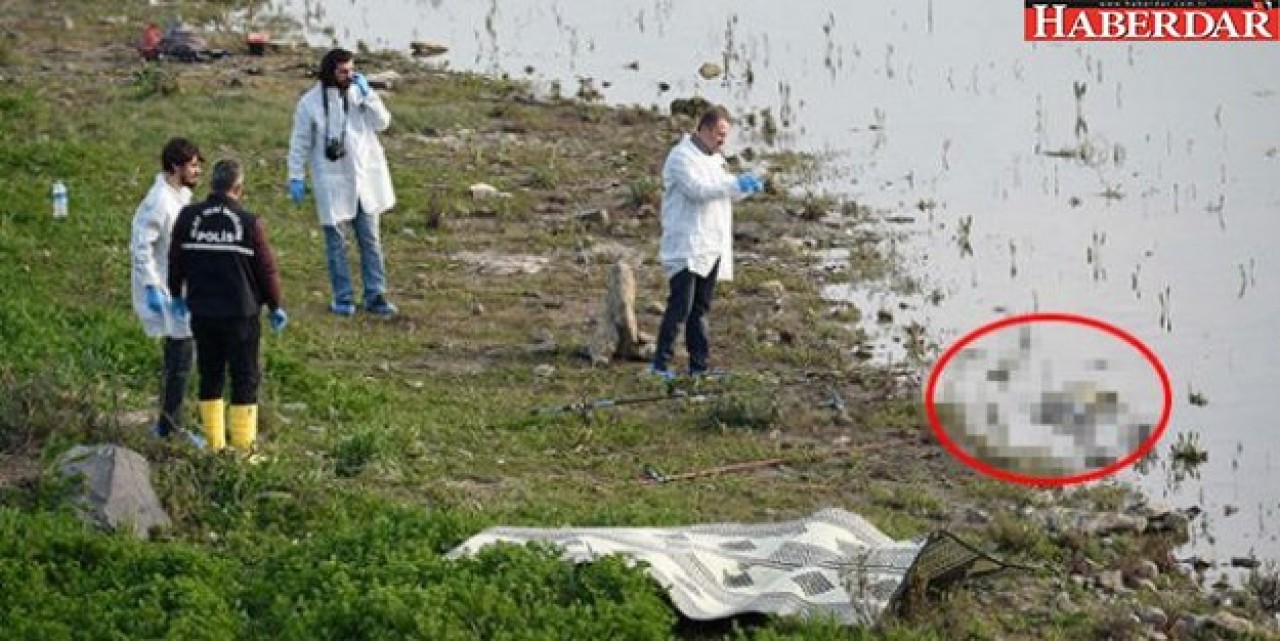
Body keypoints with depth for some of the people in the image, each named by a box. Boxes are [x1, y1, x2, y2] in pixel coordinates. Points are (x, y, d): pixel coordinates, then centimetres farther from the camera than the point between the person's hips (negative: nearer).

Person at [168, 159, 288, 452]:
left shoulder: (188, 217, -3)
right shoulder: (249, 223, -12)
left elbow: (175, 261, 9)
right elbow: (267, 269, -5)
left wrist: (177, 294, 27)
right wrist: (275, 306, 10)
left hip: (201, 312, 3)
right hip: (240, 313, -3)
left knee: (210, 376, 14)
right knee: (245, 378, 5)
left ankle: (215, 445, 18)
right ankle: (243, 447, 4)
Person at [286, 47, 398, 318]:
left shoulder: (360, 93, 1)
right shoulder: (310, 102, -7)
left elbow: (382, 122, -7)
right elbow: (300, 143, -1)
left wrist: (367, 94, -16)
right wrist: (296, 178, -3)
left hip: (364, 177, 3)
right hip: (332, 182, -3)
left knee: (370, 239, 8)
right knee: (336, 242, 4)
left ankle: (375, 296, 14)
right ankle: (343, 298, 13)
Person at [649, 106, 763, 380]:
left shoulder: (713, 159, 18)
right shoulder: (682, 157, -11)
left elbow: (727, 192, 23)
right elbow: (697, 189, -24)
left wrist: (747, 187, 2)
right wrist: (735, 184, -26)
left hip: (710, 248, 9)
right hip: (686, 248, -9)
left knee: (700, 308, 12)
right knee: (681, 305, -12)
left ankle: (699, 364, 16)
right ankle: (661, 363, -9)